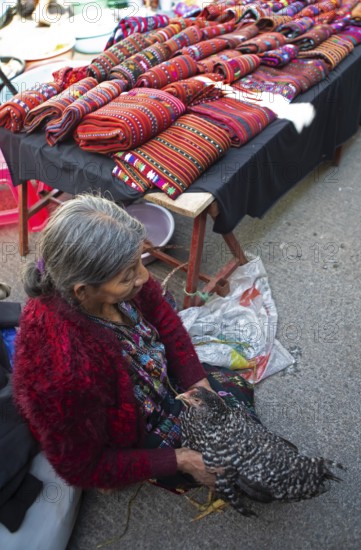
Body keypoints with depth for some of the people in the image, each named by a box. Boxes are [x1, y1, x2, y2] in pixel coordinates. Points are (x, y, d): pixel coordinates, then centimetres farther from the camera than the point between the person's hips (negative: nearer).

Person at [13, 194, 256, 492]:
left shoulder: (116, 278, -29)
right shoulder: (64, 371, -45)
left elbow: (164, 320, -7)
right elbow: (82, 468, -26)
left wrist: (199, 386, -11)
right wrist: (179, 460, -22)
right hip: (131, 436, -5)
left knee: (240, 393, 17)